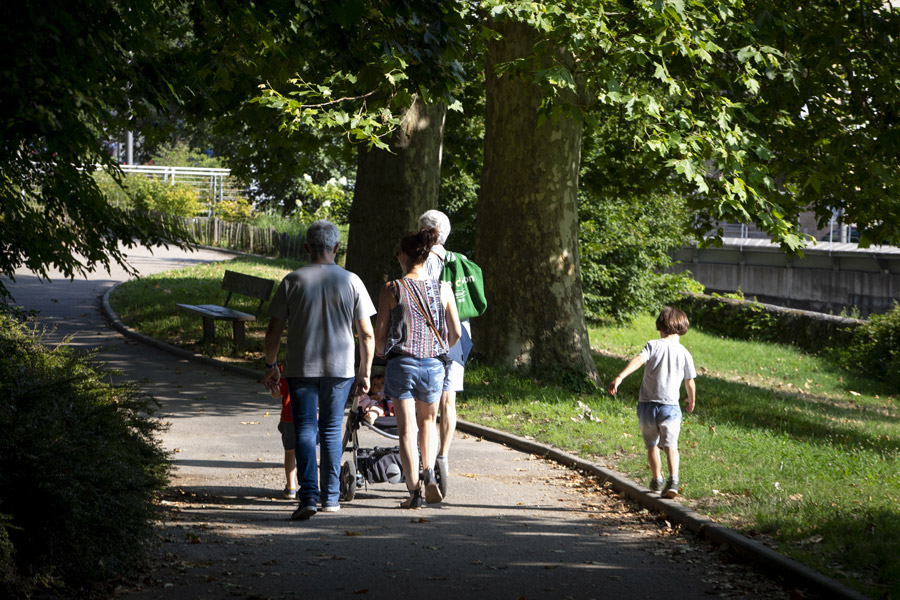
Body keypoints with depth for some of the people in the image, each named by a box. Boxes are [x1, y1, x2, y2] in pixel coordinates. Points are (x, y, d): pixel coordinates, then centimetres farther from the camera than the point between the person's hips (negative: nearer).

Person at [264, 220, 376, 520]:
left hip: (301, 368, -1)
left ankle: (308, 495, -14)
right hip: (340, 369, 1)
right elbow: (367, 334, 0)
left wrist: (271, 366, 12)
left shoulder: (292, 281, -2)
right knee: (331, 431, 13)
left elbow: (273, 330, 0)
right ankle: (330, 496, 18)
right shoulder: (351, 281, -1)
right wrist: (365, 372, 9)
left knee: (305, 430, 0)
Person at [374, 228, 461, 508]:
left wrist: (386, 355, 17)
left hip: (401, 364, -3)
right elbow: (456, 333, 5)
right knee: (428, 421, 24)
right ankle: (429, 473, 5)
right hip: (434, 364, 3)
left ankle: (414, 491, -4)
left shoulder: (392, 289, -7)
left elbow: (379, 335, -3)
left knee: (406, 428, 2)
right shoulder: (443, 289, 0)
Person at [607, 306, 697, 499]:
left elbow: (638, 360, -23)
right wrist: (692, 401, 29)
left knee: (652, 445, 17)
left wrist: (619, 378, -35)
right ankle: (673, 480, -13)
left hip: (647, 405, 0)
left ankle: (657, 481, 27)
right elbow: (690, 383, 9)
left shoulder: (653, 345, -4)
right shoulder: (684, 353, 2)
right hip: (670, 406, 1)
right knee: (670, 446, 8)